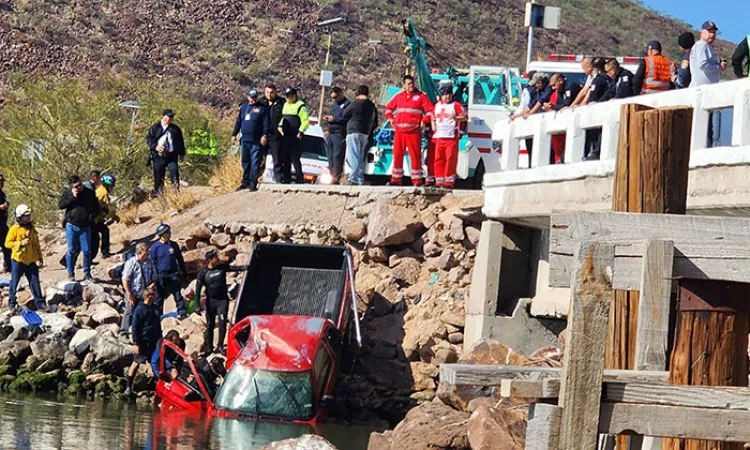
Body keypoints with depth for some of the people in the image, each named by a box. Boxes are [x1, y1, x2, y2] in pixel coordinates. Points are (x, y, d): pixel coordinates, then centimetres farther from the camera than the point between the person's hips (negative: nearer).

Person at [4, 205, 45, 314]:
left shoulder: (32, 228, 7)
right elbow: (7, 243, -9)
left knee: (35, 282, 4)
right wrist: (20, 243, -21)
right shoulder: (14, 229, -9)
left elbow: (37, 244, 16)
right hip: (18, 261, -4)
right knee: (14, 282, 4)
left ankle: (39, 303, 10)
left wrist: (40, 257, 18)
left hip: (31, 261, 4)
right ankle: (12, 303, 16)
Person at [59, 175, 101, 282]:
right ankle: (70, 273, 9)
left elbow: (97, 209, 11)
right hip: (71, 226, -1)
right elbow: (61, 205, -8)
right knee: (72, 250, 1)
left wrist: (91, 216, -5)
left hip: (85, 227, 1)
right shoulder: (67, 193, 3)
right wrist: (72, 197, -14)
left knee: (87, 250, -1)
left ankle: (87, 273, 9)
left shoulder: (89, 193, 4)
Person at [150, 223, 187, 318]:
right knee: (160, 296, 5)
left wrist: (184, 271, 17)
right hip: (161, 275, -2)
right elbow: (153, 262, 1)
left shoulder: (174, 245, 7)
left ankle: (182, 312, -12)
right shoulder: (155, 246, -2)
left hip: (173, 274, 2)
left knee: (177, 294, -9)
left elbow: (180, 259, 17)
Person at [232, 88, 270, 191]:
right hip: (245, 140, 5)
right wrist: (234, 134, 16)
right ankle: (245, 182, 18)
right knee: (245, 162, 10)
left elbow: (266, 124, -6)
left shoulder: (262, 108, -1)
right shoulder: (243, 107, 14)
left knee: (255, 162, -6)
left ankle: (253, 183, -4)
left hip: (257, 141, -5)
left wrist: (265, 136, -16)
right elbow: (238, 121, 19)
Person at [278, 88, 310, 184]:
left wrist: (301, 132, -20)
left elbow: (305, 121, -11)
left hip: (295, 137, -8)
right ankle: (286, 179, 15)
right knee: (286, 159, 10)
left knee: (295, 159, -10)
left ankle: (299, 179, -8)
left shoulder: (300, 106, -7)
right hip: (285, 136, 8)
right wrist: (280, 126, 8)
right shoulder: (285, 105, 19)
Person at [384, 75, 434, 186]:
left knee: (415, 155, -5)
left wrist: (423, 121, -10)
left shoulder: (420, 96, 3)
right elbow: (389, 108, 26)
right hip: (399, 131, 4)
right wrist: (391, 119, 12)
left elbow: (430, 110, -1)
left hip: (414, 131, -4)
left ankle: (417, 180, -3)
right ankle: (396, 179, 9)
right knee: (397, 155, 3)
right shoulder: (398, 96, 14)